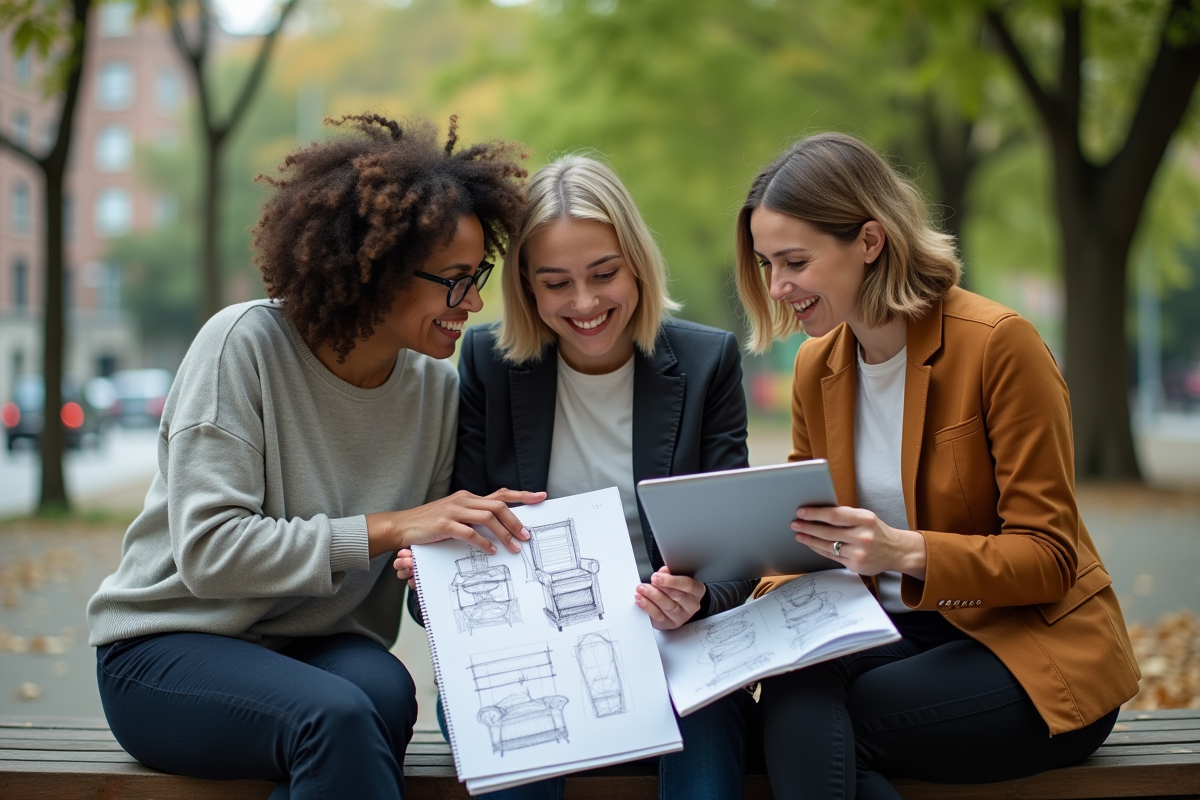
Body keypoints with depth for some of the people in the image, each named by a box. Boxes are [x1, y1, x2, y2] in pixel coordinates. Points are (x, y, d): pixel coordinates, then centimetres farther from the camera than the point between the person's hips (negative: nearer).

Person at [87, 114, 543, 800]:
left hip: (319, 645, 4)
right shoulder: (246, 345, -15)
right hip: (171, 644, -4)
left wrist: (489, 523, -16)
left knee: (384, 691, -32)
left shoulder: (435, 388, 0)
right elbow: (207, 551, -21)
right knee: (336, 715, -34)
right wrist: (386, 528, -25)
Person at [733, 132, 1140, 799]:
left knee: (808, 726, -29)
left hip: (1034, 648, -5)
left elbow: (1050, 557, -15)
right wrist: (780, 597, -13)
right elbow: (809, 538, 11)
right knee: (793, 680, -30)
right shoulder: (815, 367, 5)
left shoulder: (999, 344, -14)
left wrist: (905, 551, -31)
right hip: (898, 635, 5)